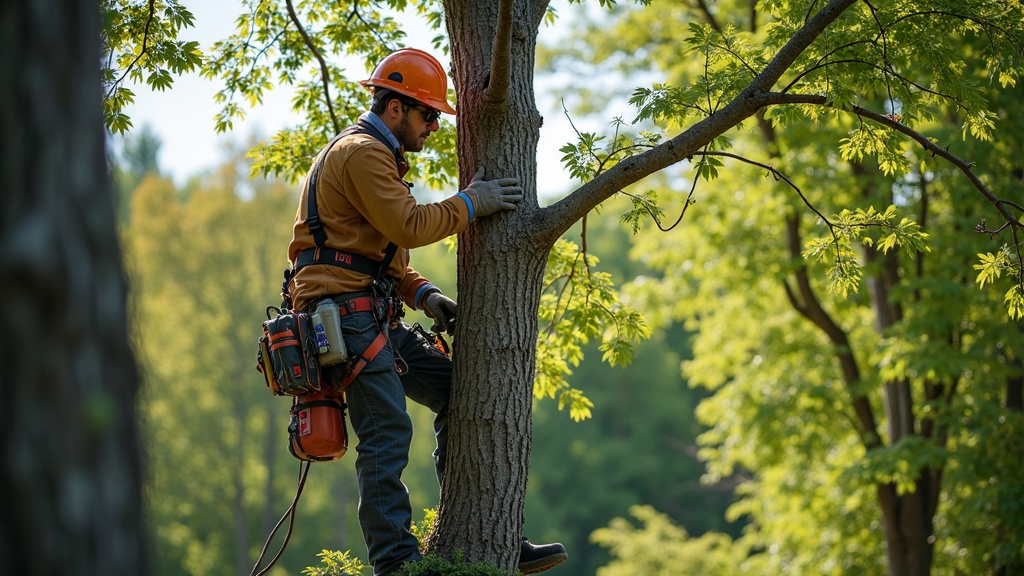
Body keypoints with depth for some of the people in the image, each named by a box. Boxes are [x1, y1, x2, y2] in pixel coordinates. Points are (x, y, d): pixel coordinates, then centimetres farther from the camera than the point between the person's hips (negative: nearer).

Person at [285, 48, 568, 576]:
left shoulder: (376, 155, 25)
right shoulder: (361, 153, -10)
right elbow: (409, 226, -20)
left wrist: (424, 295, 10)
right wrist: (470, 203, -10)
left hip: (377, 315, 10)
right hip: (349, 310, -10)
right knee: (388, 432, -13)